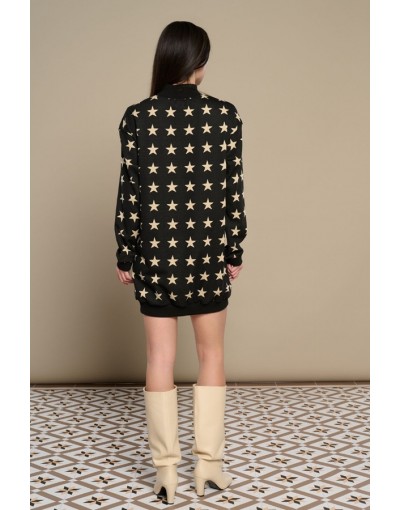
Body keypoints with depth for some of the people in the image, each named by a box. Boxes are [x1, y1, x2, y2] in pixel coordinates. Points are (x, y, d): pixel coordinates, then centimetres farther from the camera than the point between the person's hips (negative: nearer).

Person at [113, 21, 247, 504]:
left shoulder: (137, 116, -6)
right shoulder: (224, 115, -6)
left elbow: (129, 194, -4)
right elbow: (233, 192, -3)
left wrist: (125, 255, 6)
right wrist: (234, 252, 7)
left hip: (155, 255, 0)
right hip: (207, 255, 0)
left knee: (160, 359, 8)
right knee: (211, 355, 14)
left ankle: (166, 469, 16)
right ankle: (208, 464, 19)